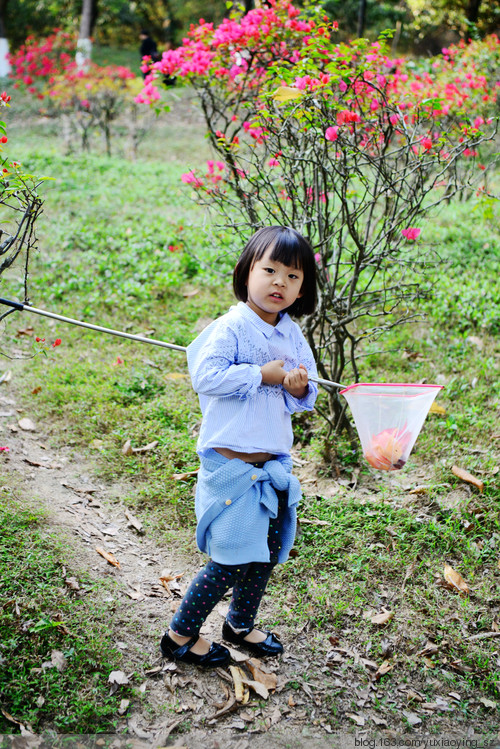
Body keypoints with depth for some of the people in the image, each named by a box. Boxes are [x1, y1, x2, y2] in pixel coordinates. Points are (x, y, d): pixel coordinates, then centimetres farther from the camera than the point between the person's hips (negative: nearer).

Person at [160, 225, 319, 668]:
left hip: (273, 461, 8)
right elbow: (205, 376, -26)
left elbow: (305, 398, 12)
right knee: (231, 560, -1)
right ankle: (181, 635, 19)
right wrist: (262, 375, -22)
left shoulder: (292, 335, 7)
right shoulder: (232, 327, -14)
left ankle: (241, 624, 41)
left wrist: (299, 387, -11)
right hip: (232, 462, -7)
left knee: (268, 550, 18)